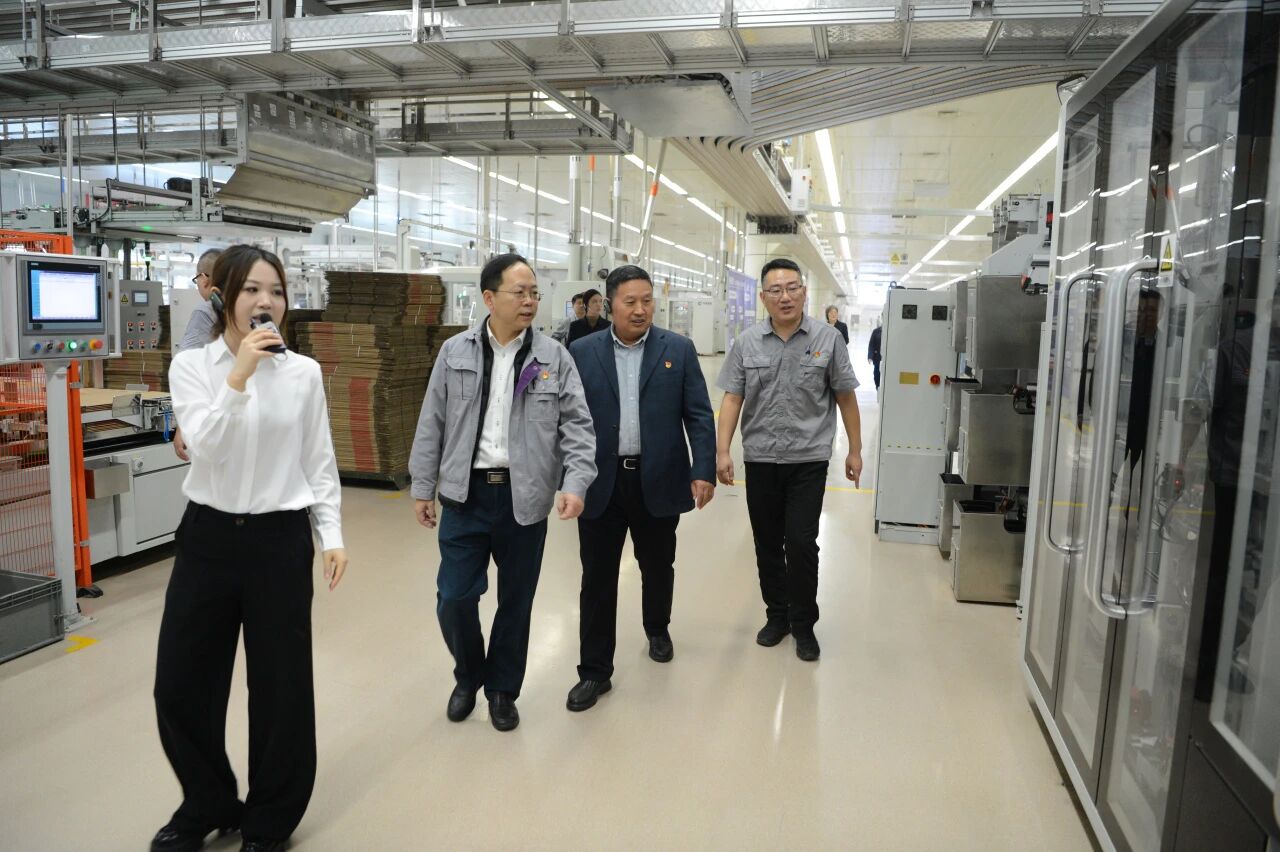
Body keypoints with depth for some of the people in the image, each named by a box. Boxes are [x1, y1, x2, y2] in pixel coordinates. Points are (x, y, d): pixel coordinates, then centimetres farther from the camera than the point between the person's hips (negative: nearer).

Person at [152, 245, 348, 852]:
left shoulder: (304, 372, -1)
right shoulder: (191, 365, -1)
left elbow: (319, 461, 4)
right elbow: (204, 446, -15)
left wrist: (331, 535, 1)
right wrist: (238, 378, -25)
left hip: (280, 538, -1)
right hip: (207, 536, 1)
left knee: (280, 686, 7)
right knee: (179, 684, 9)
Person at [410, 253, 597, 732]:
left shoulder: (555, 357, -1)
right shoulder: (455, 353, 2)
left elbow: (576, 425, -4)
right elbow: (432, 424, 5)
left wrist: (575, 484, -17)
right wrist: (423, 486, 6)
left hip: (525, 497, 0)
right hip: (465, 494, 1)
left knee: (516, 601, 11)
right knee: (454, 598, 2)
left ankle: (502, 689, 32)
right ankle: (467, 676, 31)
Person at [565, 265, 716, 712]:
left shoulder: (679, 349, 1)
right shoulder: (582, 352, 1)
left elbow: (699, 415, 0)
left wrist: (704, 471, -8)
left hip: (659, 482, 1)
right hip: (601, 484, 0)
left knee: (657, 567, 17)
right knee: (597, 579, 4)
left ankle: (657, 629, 45)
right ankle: (595, 671, 15)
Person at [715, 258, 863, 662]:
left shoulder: (828, 339, -1)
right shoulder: (747, 343, 1)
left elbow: (846, 397, 4)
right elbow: (732, 398, 2)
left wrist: (854, 450, 5)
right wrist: (722, 450, -6)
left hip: (808, 460, -2)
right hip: (760, 459, 2)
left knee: (801, 544, -3)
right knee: (767, 544, 11)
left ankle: (804, 624, 17)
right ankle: (777, 616, 30)